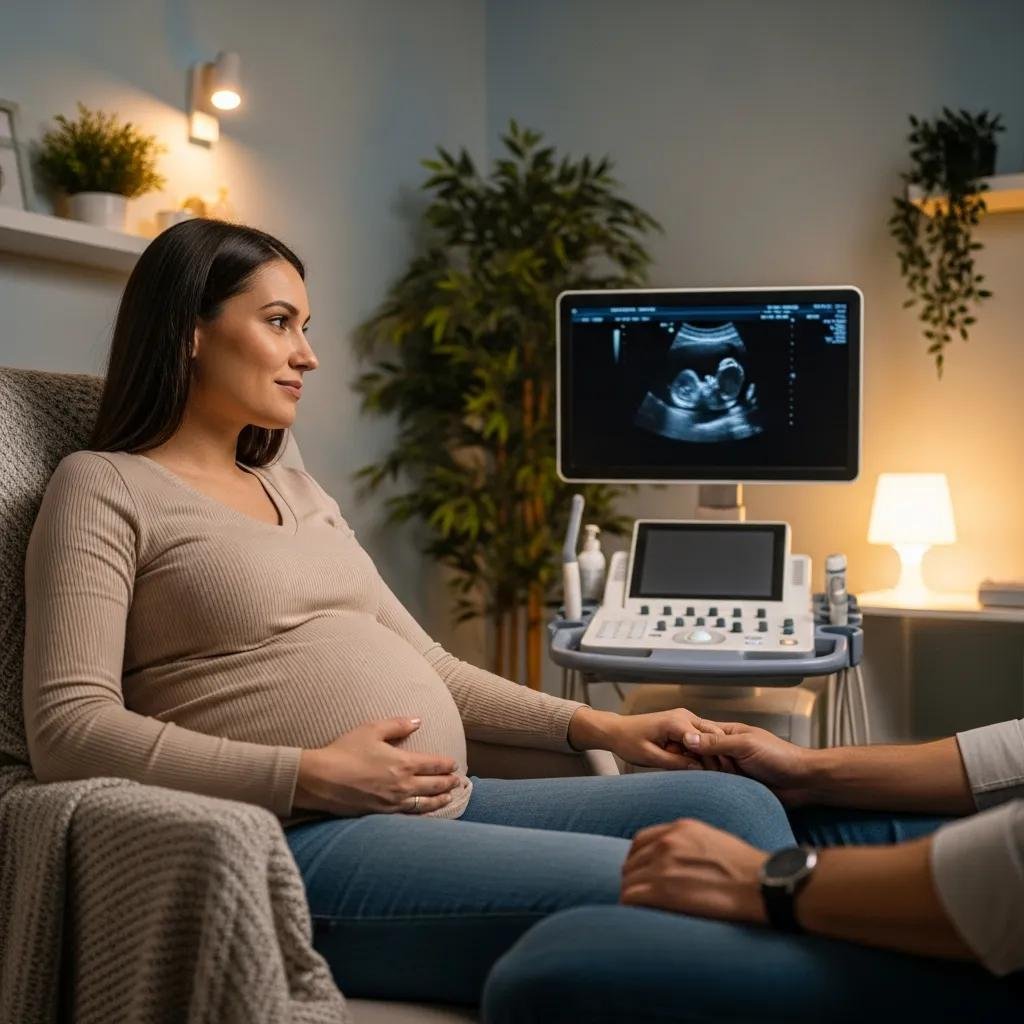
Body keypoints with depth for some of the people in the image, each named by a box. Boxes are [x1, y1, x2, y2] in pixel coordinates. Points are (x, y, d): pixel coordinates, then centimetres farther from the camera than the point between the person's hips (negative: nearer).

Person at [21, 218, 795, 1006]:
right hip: (299, 843, -7)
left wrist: (597, 726, 9)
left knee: (739, 808, -8)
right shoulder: (104, 488, 1)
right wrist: (312, 776, -19)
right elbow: (68, 731, -12)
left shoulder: (301, 493, 22)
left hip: (452, 810, 8)